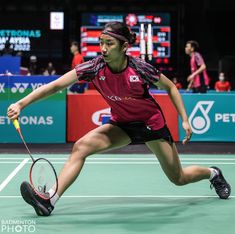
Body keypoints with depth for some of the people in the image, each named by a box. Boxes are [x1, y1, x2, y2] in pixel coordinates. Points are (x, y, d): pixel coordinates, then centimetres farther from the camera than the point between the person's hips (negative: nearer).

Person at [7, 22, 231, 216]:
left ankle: (213, 173, 42)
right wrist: (21, 103, -38)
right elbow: (55, 85, -28)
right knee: (80, 147, -21)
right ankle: (50, 199, -24)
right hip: (121, 124, 2)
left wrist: (185, 120, -11)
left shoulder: (140, 68, -27)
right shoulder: (95, 67, -23)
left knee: (179, 178, 8)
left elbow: (170, 87, -8)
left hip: (151, 123, -2)